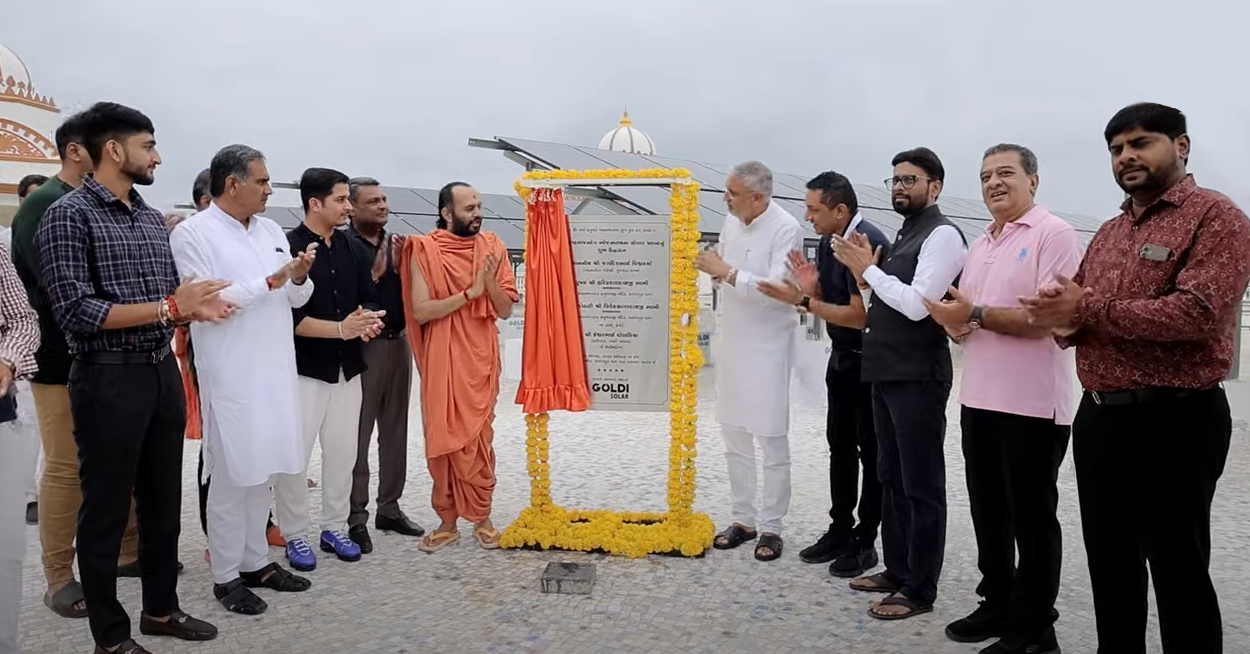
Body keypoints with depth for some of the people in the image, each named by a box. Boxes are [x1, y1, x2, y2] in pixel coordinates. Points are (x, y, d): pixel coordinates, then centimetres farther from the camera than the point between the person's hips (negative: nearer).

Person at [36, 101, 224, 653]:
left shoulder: (153, 218, 12)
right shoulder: (68, 215, -10)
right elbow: (75, 311, -19)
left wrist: (195, 306, -4)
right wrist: (168, 306, -20)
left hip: (163, 373, 7)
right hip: (109, 380, -7)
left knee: (163, 502, 17)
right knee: (106, 510, 7)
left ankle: (161, 610, 34)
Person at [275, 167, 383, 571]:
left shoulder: (352, 248, 9)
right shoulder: (288, 248, -12)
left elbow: (369, 297, 8)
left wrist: (370, 320, -14)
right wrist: (341, 328, -24)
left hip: (348, 368, 6)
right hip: (303, 370, -6)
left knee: (342, 452, 12)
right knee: (294, 455, 1)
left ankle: (334, 528, 26)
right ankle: (294, 535, 17)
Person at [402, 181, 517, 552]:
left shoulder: (492, 246, 3)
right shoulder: (425, 250, -5)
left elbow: (506, 310, 2)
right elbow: (420, 311, -13)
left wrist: (490, 283, -16)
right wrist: (469, 292, -17)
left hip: (481, 361, 1)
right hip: (441, 361, -1)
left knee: (479, 440, 6)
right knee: (443, 440, 6)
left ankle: (481, 518, 20)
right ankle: (447, 521, 19)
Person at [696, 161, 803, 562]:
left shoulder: (785, 229, -15)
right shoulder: (732, 220, 6)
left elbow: (778, 288, -23)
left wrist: (727, 272, -23)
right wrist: (714, 268, -6)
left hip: (767, 345, -7)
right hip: (732, 340, 7)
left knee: (771, 438, 1)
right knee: (733, 434, 13)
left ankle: (771, 526, 14)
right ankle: (743, 519, 26)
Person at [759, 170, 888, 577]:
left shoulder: (868, 242, -22)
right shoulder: (829, 241, 5)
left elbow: (860, 314, -24)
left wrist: (800, 300, -21)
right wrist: (810, 286, -9)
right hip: (842, 357, 9)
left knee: (871, 450, 3)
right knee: (840, 445, 14)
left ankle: (865, 542, 14)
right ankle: (840, 530, 26)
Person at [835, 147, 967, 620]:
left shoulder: (942, 235, -11)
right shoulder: (903, 236, 17)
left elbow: (916, 304, -22)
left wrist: (868, 269, -14)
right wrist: (864, 275, 0)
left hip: (918, 377, -10)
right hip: (887, 374, 10)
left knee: (921, 486, 0)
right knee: (891, 478, 17)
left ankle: (919, 589, 10)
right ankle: (897, 570, 30)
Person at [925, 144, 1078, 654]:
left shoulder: (1054, 234, -9)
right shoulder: (979, 246, 16)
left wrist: (976, 314, -17)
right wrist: (951, 320, -4)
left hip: (1033, 405, -8)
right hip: (980, 400, 8)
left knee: (1032, 518, 3)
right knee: (988, 512, 16)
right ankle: (997, 606, 31)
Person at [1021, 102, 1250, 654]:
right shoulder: (1108, 234, 16)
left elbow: (1197, 313, -23)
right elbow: (1072, 315, 15)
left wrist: (1090, 309, -15)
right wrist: (1062, 318, -10)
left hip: (1174, 420, -7)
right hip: (1097, 418, 7)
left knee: (1179, 573, 5)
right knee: (1110, 567, 17)